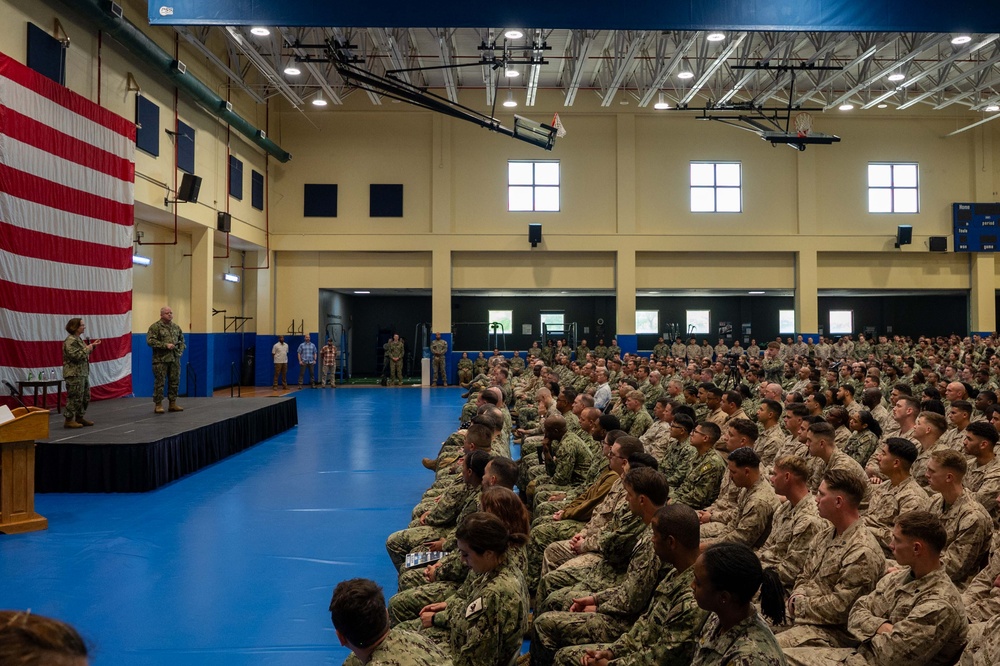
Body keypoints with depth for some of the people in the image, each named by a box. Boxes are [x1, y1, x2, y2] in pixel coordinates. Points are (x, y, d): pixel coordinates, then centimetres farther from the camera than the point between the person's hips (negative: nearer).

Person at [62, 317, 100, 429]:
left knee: (85, 397, 14)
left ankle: (80, 417, 23)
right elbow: (76, 356, -25)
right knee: (75, 397, -7)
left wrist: (92, 345, 17)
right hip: (74, 374, -10)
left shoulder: (78, 339, 16)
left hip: (83, 373, 10)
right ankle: (69, 420, 0)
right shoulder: (70, 340, -14)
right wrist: (87, 349, -15)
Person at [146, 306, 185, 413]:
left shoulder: (176, 327, 14)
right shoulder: (155, 327, -6)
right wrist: (165, 345, -18)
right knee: (159, 382, -3)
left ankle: (173, 403, 17)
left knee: (174, 382, 8)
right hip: (161, 360, -6)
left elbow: (182, 339, 25)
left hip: (175, 359, 6)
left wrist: (181, 350, 9)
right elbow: (150, 341, -14)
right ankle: (158, 405, 4)